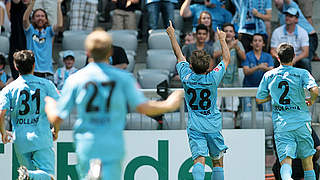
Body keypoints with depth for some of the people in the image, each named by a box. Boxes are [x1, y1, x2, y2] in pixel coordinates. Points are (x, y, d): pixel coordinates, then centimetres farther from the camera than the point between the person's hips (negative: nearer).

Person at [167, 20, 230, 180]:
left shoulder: (187, 77, -7)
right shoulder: (213, 78, -10)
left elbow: (179, 56, 9)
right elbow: (226, 59, 5)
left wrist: (172, 36, 22)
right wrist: (222, 39, 17)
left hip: (194, 127, 0)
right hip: (213, 126, 0)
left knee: (199, 160, -11)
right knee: (217, 161, 13)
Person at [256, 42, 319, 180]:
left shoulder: (268, 75, 6)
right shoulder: (302, 73, -2)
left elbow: (259, 99, 11)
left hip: (280, 124, 1)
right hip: (301, 122, -1)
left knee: (285, 160, -10)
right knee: (307, 160, 15)